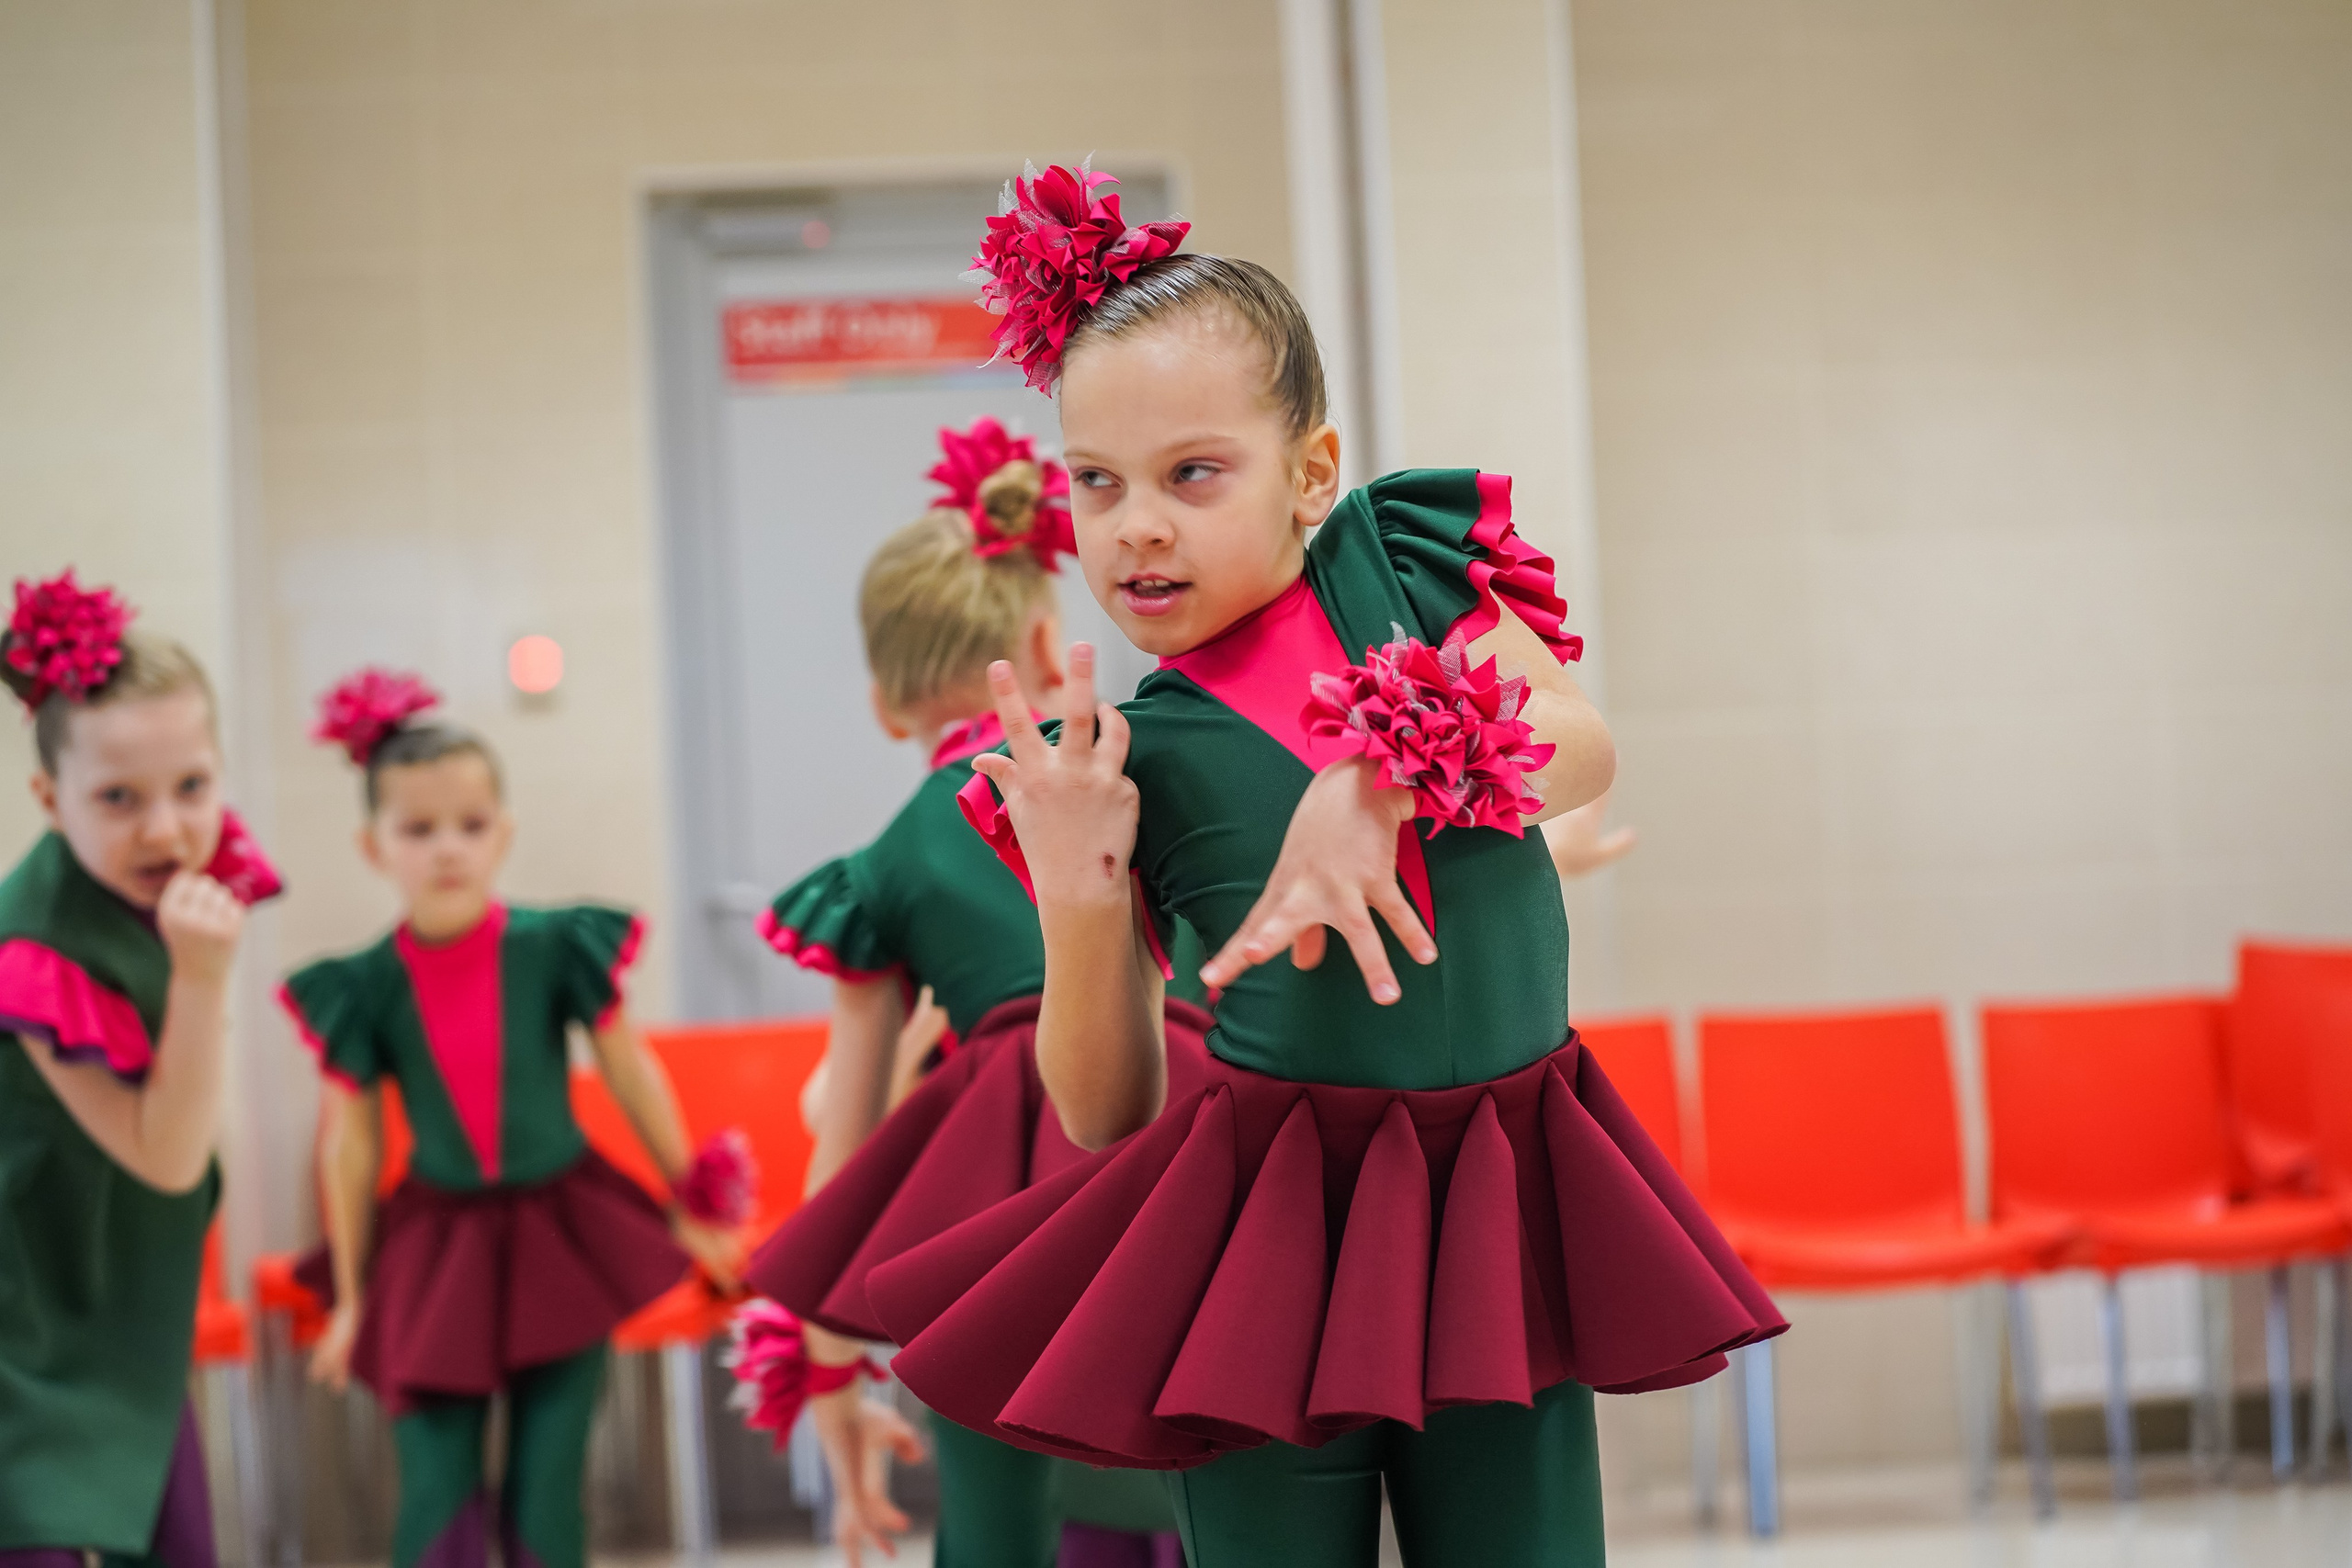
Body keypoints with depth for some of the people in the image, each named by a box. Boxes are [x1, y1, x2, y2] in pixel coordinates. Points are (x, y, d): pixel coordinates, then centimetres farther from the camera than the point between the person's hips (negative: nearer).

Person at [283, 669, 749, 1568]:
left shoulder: (555, 949, -9)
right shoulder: (364, 987, -6)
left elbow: (632, 1074, 3)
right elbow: (351, 1143, 3)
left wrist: (691, 1206, 10)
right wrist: (351, 1298, 9)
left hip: (562, 1239, 0)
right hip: (434, 1253, 0)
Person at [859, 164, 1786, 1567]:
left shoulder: (1405, 556, 3)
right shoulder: (1135, 754, -3)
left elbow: (1579, 746, -12)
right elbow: (1106, 1118, -1)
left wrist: (1377, 780, -27)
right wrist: (1078, 891, -15)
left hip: (1500, 1194, 2)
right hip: (1273, 1234, -1)